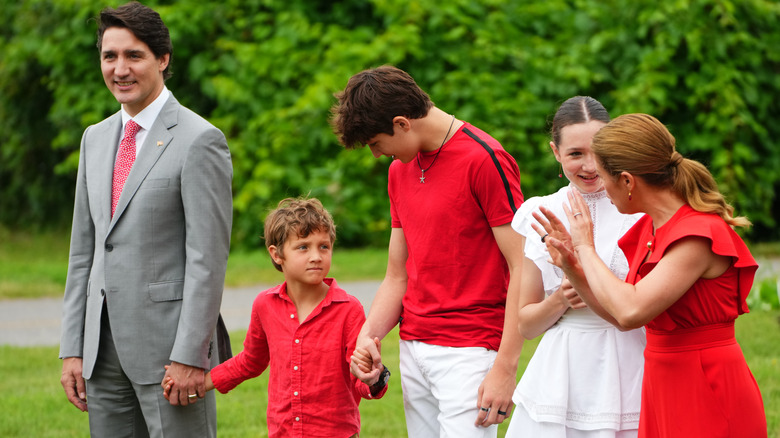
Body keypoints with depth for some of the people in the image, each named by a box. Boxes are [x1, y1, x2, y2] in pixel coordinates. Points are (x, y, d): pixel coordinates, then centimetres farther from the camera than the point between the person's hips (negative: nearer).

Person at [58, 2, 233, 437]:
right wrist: (72, 350, 11)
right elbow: (83, 251, 17)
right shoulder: (96, 139, 15)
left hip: (168, 341, -7)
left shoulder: (200, 140, -8)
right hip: (103, 347, 7)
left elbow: (208, 259, -12)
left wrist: (189, 356, -17)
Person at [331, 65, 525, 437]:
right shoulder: (400, 169, 15)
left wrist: (505, 370, -18)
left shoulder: (485, 159, -10)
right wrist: (368, 334, 0)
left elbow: (523, 269, -13)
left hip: (471, 349, -7)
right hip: (414, 349, 7)